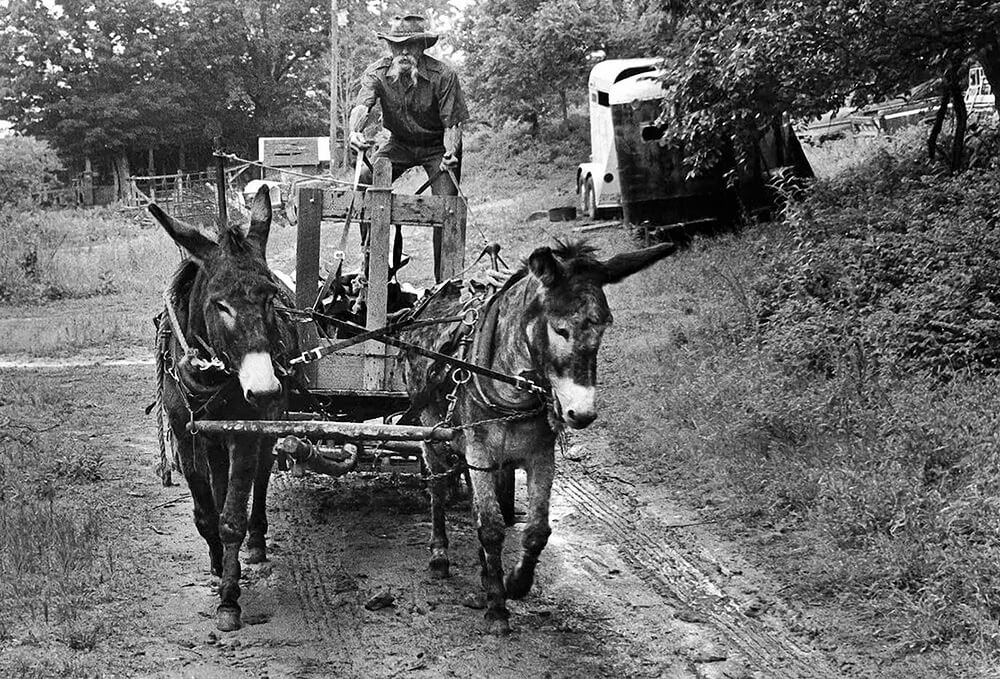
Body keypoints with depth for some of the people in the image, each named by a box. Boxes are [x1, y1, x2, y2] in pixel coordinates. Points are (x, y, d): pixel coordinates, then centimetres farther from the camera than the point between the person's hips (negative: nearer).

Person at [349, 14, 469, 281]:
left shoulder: (443, 75, -21)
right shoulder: (377, 73, -14)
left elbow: (452, 124, -18)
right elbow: (361, 106, -30)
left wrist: (450, 154, -38)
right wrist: (355, 131, -53)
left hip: (437, 146, -3)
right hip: (400, 143, 3)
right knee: (364, 180, -17)